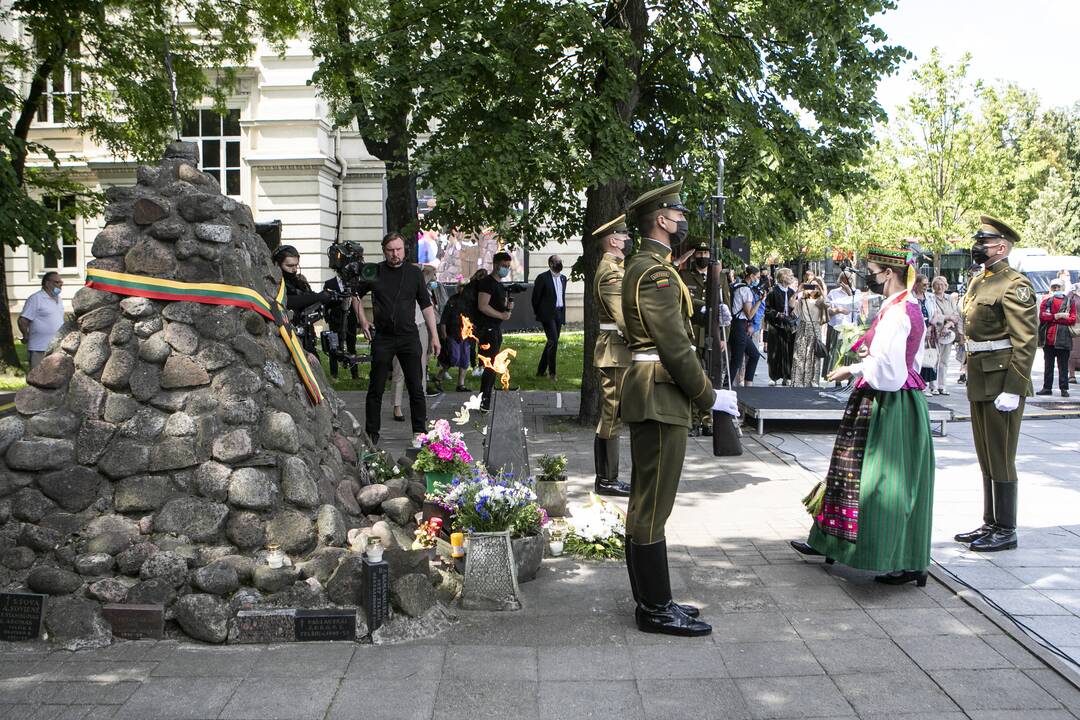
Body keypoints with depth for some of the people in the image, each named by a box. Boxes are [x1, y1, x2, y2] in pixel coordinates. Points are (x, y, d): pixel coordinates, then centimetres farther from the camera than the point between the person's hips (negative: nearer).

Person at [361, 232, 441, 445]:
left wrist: (434, 336, 4)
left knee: (416, 388, 1)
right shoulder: (374, 272, 0)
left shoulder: (414, 273, 4)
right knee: (376, 389, 4)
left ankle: (420, 432, 9)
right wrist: (363, 321, 4)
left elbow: (426, 305, 8)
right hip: (382, 338, -1)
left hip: (409, 337, 1)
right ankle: (372, 433, 13)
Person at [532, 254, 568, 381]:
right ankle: (552, 372, -9)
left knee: (551, 343, 10)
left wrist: (563, 315, 17)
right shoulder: (543, 278, -7)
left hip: (559, 315, 7)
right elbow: (535, 297, -2)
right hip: (548, 314, -7)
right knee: (553, 342, -15)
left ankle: (541, 371, 19)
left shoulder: (563, 278, 14)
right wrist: (537, 313, 4)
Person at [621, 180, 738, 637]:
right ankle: (656, 610, 4)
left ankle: (651, 599, 24)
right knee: (653, 506, -4)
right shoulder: (656, 272, -16)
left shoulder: (648, 267, 18)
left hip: (652, 397, 11)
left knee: (646, 503, 14)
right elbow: (675, 346, -20)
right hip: (660, 399, -11)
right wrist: (709, 397, -13)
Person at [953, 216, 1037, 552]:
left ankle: (1006, 531, 8)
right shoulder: (978, 282, 15)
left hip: (1001, 382, -9)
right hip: (980, 382, 9)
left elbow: (1026, 341, -18)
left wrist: (1013, 389, -21)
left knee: (1000, 459, -2)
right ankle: (990, 524, 25)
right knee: (986, 458, 15)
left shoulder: (1015, 284, -13)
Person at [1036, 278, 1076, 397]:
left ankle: (1064, 389, 4)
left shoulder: (1069, 301, 7)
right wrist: (1057, 316, -14)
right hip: (1048, 338, 2)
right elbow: (1042, 316, -4)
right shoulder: (1047, 300, 10)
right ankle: (1047, 388, 14)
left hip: (1063, 339, -2)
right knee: (1048, 364, 8)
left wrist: (1053, 318, -11)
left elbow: (1072, 320, -4)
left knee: (1063, 365, 0)